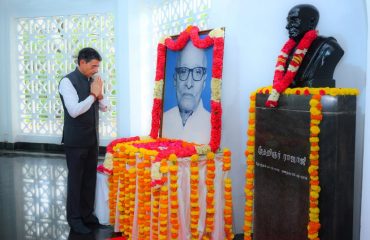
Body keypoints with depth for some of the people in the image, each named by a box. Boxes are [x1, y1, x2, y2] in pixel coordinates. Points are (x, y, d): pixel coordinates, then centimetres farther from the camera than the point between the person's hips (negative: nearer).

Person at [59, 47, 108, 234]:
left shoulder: (93, 80, 7)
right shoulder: (68, 81, -13)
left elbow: (104, 107, 11)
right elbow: (74, 110, -23)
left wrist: (99, 94, -8)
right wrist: (93, 94, -17)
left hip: (92, 138, 6)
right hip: (75, 140, -6)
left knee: (90, 178, 14)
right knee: (75, 179, 4)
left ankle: (87, 213, 28)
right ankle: (74, 218, 18)